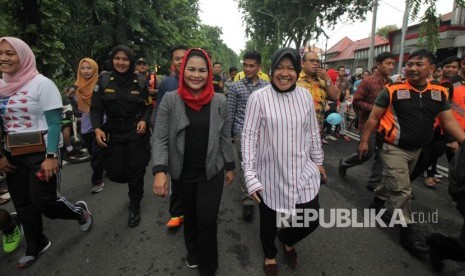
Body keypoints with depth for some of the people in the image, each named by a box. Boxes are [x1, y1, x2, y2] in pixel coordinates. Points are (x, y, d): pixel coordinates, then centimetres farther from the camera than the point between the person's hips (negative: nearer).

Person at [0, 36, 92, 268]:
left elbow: (54, 123, -15)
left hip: (41, 153, -6)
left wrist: (51, 156, -19)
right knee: (22, 204, 14)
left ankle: (80, 211, 27)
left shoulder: (41, 83, -12)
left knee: (44, 202, -4)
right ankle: (35, 246, 35)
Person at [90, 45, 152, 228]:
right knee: (115, 173, 1)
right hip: (112, 133, 1)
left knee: (136, 172, 2)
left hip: (136, 132, -1)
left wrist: (144, 120, -13)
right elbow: (96, 108, 0)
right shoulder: (104, 81, 0)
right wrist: (97, 128, -16)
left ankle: (134, 207, 24)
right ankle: (135, 186, 38)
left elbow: (148, 106, 7)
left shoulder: (140, 82, 0)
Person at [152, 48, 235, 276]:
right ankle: (192, 250, 51)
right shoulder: (170, 100, -8)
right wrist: (159, 170, -21)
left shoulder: (220, 101, -5)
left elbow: (225, 138, 3)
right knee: (189, 216, 20)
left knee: (207, 221, 1)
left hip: (212, 172, 0)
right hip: (182, 173, 1)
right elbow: (159, 139, -10)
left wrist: (229, 166, 7)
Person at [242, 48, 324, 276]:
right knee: (269, 223, 16)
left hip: (302, 173, 4)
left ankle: (286, 239, 48)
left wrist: (318, 160, 16)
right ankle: (270, 255, 51)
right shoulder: (258, 98, -13)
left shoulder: (305, 96, -1)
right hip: (270, 175, -3)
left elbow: (313, 132, 10)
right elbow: (249, 137, -12)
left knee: (311, 221, 12)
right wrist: (250, 176, -13)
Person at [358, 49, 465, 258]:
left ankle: (377, 202, 47)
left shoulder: (440, 94, 0)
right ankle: (408, 230, 11)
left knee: (393, 182, 22)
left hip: (416, 150, 5)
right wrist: (364, 141, -8)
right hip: (394, 148, -5)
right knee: (402, 191, -3)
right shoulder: (392, 90, -14)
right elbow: (373, 118, -9)